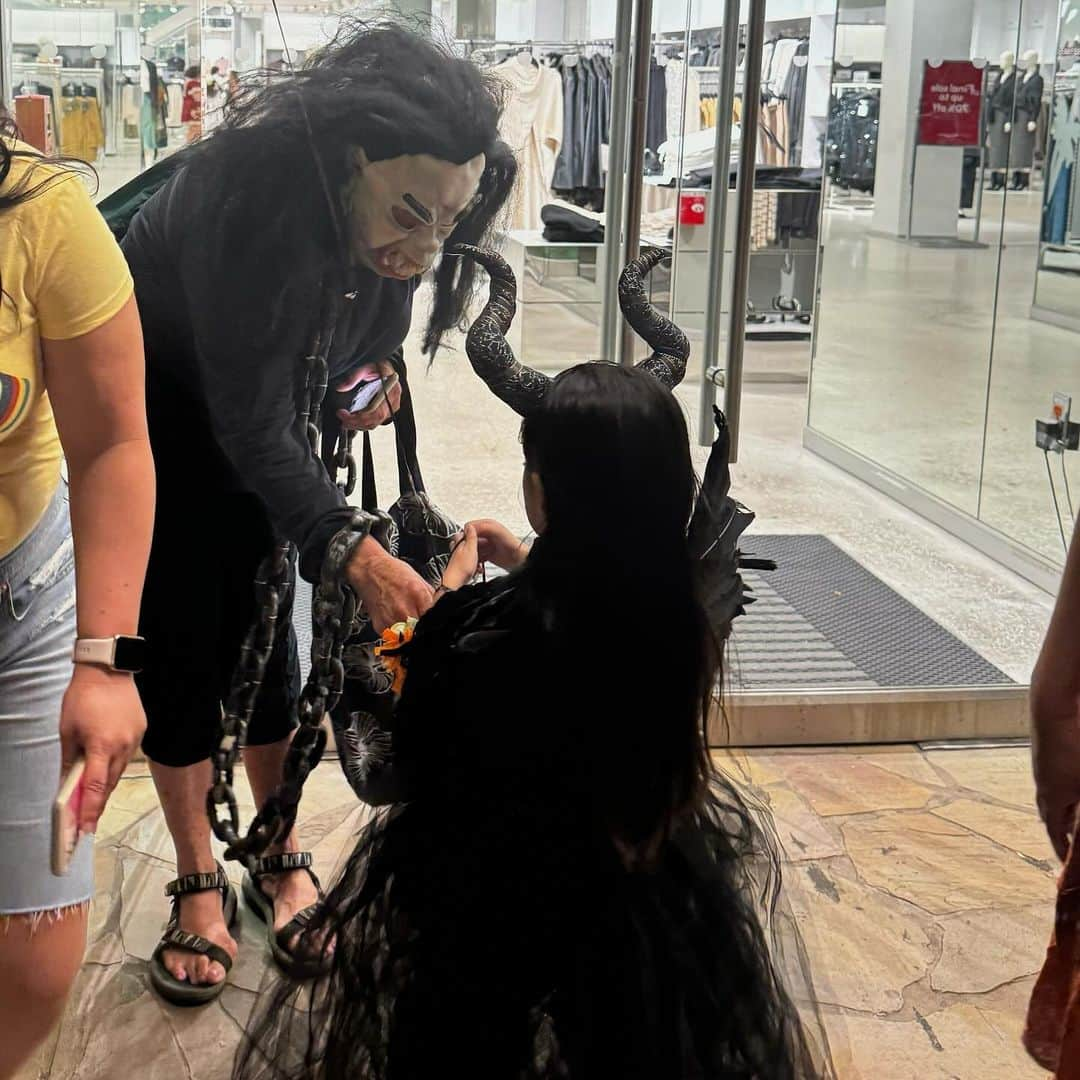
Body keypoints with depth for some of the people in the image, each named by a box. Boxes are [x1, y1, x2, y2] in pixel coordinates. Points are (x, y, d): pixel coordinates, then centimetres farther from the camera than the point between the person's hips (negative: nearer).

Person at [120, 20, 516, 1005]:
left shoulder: (383, 208, -21)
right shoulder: (249, 193, -40)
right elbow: (251, 428, -38)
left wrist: (369, 373, -13)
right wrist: (353, 550, -47)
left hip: (259, 412, 5)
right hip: (157, 405, -4)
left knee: (263, 630, 3)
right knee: (179, 636, -4)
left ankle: (281, 860, 17)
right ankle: (199, 887, 9)